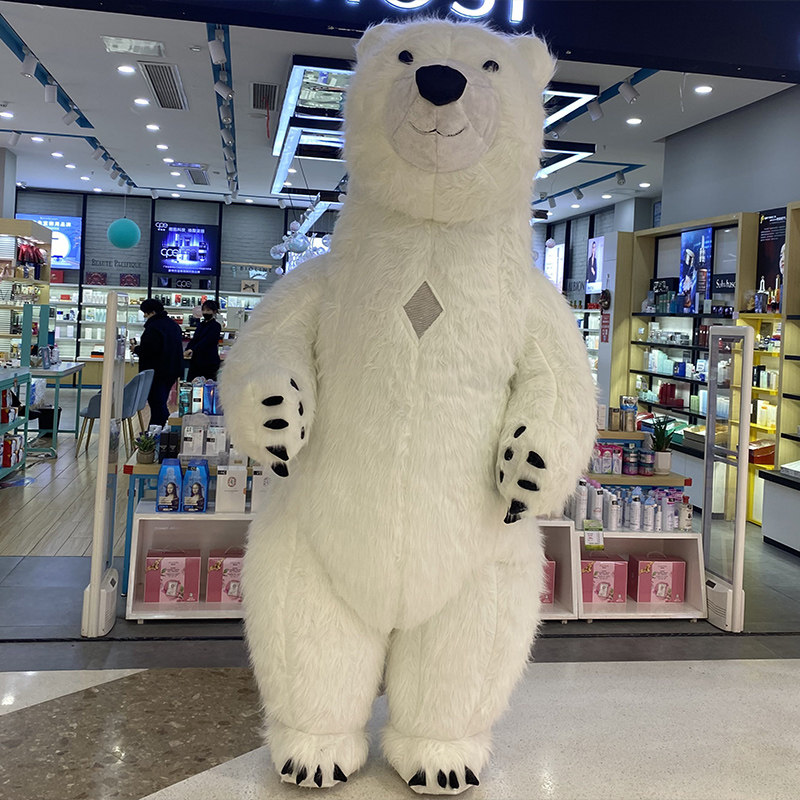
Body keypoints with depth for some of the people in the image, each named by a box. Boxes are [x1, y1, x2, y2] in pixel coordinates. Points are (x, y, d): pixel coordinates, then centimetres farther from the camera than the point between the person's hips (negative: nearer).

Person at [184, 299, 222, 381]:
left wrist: (192, 350, -29)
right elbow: (194, 340, 7)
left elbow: (206, 341, -18)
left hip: (210, 362, -7)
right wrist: (187, 350, -12)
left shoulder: (216, 326, -7)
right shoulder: (201, 325, 15)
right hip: (196, 361, 7)